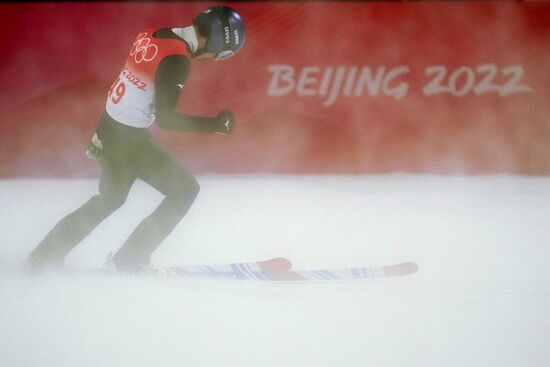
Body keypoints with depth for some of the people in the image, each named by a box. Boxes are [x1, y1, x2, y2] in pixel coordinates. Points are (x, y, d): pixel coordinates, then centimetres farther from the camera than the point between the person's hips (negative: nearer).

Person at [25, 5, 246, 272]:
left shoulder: (152, 37, 4)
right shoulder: (177, 60, -23)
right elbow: (164, 118, -24)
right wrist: (213, 124, -20)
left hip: (110, 127, 9)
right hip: (129, 138, -9)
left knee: (110, 198, 26)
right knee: (185, 190, 5)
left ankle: (44, 256, 30)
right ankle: (131, 259, 8)